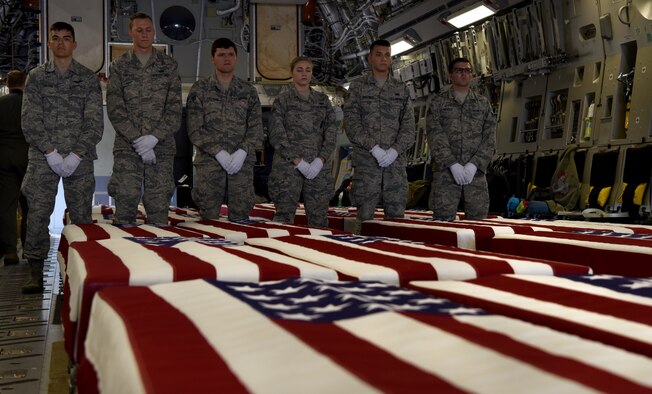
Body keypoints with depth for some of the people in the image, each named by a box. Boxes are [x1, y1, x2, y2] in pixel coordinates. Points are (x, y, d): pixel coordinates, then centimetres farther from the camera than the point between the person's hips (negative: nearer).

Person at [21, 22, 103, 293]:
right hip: (43, 157, 0)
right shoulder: (36, 77, 10)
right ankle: (37, 274, 1)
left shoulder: (89, 79, 8)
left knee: (81, 214, 0)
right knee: (37, 212, -5)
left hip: (79, 157, 0)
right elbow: (30, 121, 2)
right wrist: (51, 152, -10)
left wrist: (76, 155, -10)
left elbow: (95, 123, 1)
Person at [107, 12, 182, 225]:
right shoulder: (119, 66, 8)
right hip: (127, 147, 0)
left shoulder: (169, 65, 9)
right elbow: (115, 110, -1)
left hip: (161, 147, 1)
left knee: (159, 209, 1)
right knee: (125, 203, -4)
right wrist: (138, 140, -12)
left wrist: (153, 138, -11)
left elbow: (175, 109, 3)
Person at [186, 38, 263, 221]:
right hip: (209, 160, -1)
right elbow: (194, 129, -3)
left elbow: (256, 128, 5)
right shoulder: (200, 89, 4)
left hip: (242, 161, 1)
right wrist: (219, 152, -15)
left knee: (240, 216, -1)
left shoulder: (248, 91, 11)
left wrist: (242, 152, -13)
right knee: (209, 217, -2)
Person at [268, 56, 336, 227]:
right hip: (288, 165, -2)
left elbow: (330, 132, 8)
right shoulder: (282, 100, 5)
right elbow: (277, 135, -3)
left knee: (319, 217, 0)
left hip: (319, 166, 3)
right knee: (284, 215, -6)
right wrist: (298, 161, -12)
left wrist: (321, 159, -7)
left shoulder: (322, 100, 14)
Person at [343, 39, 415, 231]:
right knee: (365, 214, -3)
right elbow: (351, 123, -2)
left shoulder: (402, 89, 14)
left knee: (396, 213, 1)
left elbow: (409, 125, 7)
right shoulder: (357, 87, 7)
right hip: (366, 160, -2)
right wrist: (374, 148, -13)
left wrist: (395, 150, -9)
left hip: (396, 161, 2)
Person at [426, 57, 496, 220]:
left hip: (476, 171, 2)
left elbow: (490, 138, 6)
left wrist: (474, 164, -9)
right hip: (445, 171, -2)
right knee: (443, 218, -6)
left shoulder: (483, 103, 15)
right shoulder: (438, 102, 9)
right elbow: (435, 135, -3)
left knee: (478, 217, -1)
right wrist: (453, 164, -14)